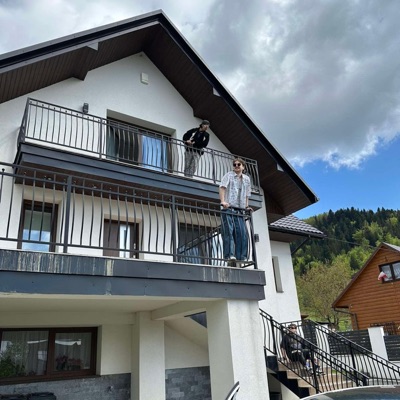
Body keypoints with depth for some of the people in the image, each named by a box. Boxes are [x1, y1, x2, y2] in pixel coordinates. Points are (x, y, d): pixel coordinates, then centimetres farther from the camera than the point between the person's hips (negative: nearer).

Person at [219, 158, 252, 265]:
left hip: (240, 210, 5)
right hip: (228, 208, -4)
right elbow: (222, 187, -7)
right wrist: (222, 201, -21)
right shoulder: (228, 175, 7)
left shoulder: (246, 179, 21)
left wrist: (247, 206, 12)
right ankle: (229, 255, -15)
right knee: (229, 231, -13)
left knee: (242, 233, -4)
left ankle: (240, 257, 0)